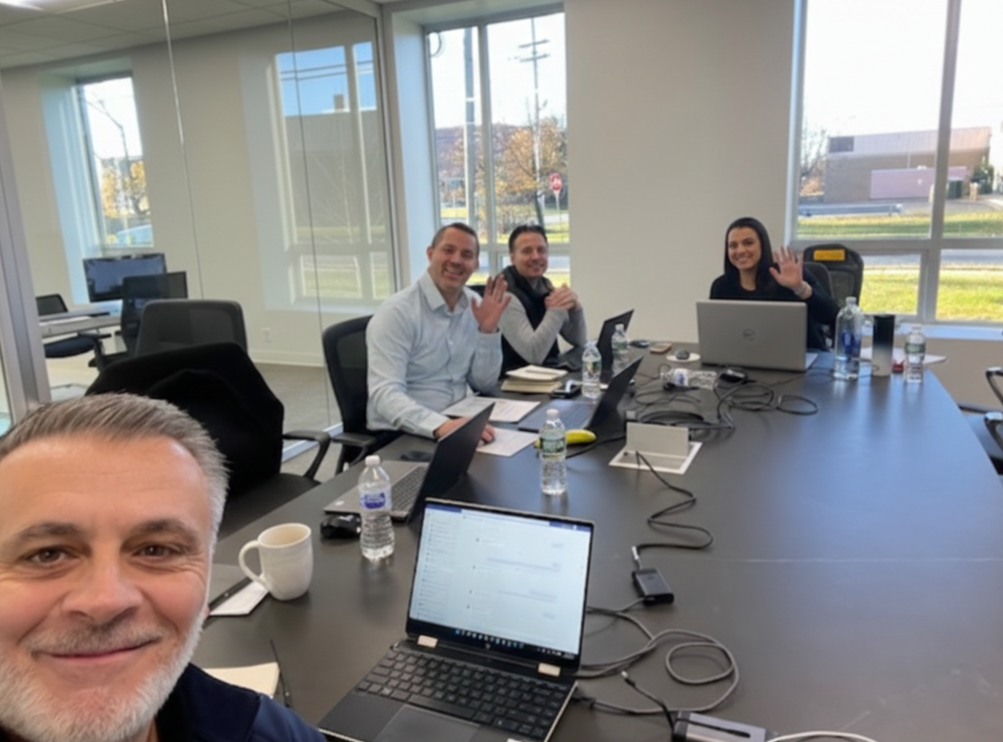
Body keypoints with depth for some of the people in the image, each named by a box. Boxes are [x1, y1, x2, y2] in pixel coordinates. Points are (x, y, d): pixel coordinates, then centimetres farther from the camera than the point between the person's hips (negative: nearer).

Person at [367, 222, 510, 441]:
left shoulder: (474, 306, 5)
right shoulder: (397, 312, -14)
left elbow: (484, 384, 7)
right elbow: (385, 394, -24)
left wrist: (487, 330, -7)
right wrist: (441, 425, -39)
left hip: (456, 424, 6)